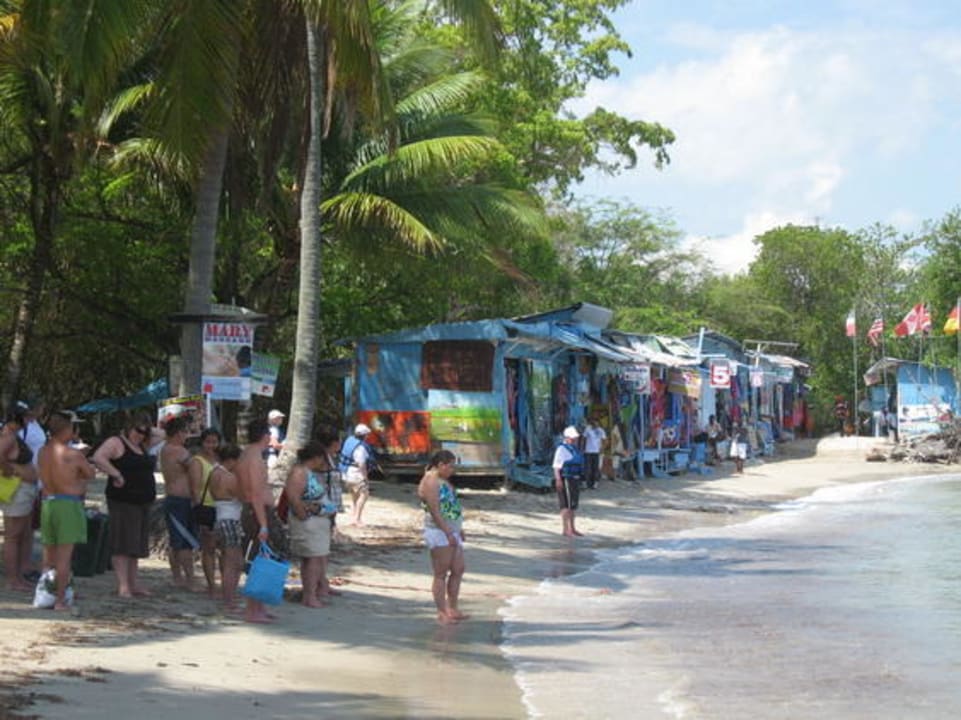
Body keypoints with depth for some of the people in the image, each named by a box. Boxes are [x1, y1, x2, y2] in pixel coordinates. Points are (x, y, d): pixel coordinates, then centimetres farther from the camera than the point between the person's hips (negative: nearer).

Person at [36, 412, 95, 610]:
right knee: (64, 555, -4)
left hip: (48, 502, 6)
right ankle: (60, 600, -5)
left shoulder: (43, 452, 5)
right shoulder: (73, 454, -12)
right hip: (69, 504, -6)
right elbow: (90, 474, 2)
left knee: (50, 553, 15)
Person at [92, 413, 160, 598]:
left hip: (143, 502, 8)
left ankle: (134, 584, 16)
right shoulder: (116, 443, -6)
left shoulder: (142, 446, 18)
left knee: (136, 545, 11)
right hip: (122, 501, -8)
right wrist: (116, 474, -21)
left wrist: (149, 431, 14)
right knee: (122, 545, -9)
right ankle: (123, 585, -12)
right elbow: (98, 458, -20)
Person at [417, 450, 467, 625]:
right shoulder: (430, 482, -16)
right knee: (441, 574, -3)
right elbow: (435, 511, -21)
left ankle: (452, 609, 20)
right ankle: (442, 613, 2)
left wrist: (459, 529, 20)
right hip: (439, 532, -10)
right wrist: (448, 533, -22)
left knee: (458, 569, 12)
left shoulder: (443, 480, 15)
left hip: (451, 531, 10)